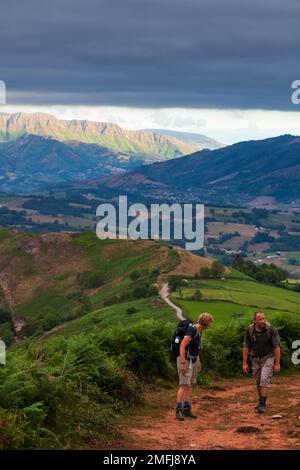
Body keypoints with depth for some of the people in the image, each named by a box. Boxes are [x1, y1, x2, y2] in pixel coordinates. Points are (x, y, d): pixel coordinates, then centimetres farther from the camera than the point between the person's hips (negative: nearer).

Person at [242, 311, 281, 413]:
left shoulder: (271, 329, -20)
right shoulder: (250, 330, -11)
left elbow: (277, 347, -16)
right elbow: (246, 347, -5)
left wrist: (277, 364, -16)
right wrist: (244, 363, -6)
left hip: (268, 358, -4)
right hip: (256, 359, 4)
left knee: (265, 380, -16)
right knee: (258, 382, 13)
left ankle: (262, 404, -11)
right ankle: (261, 400, 33)